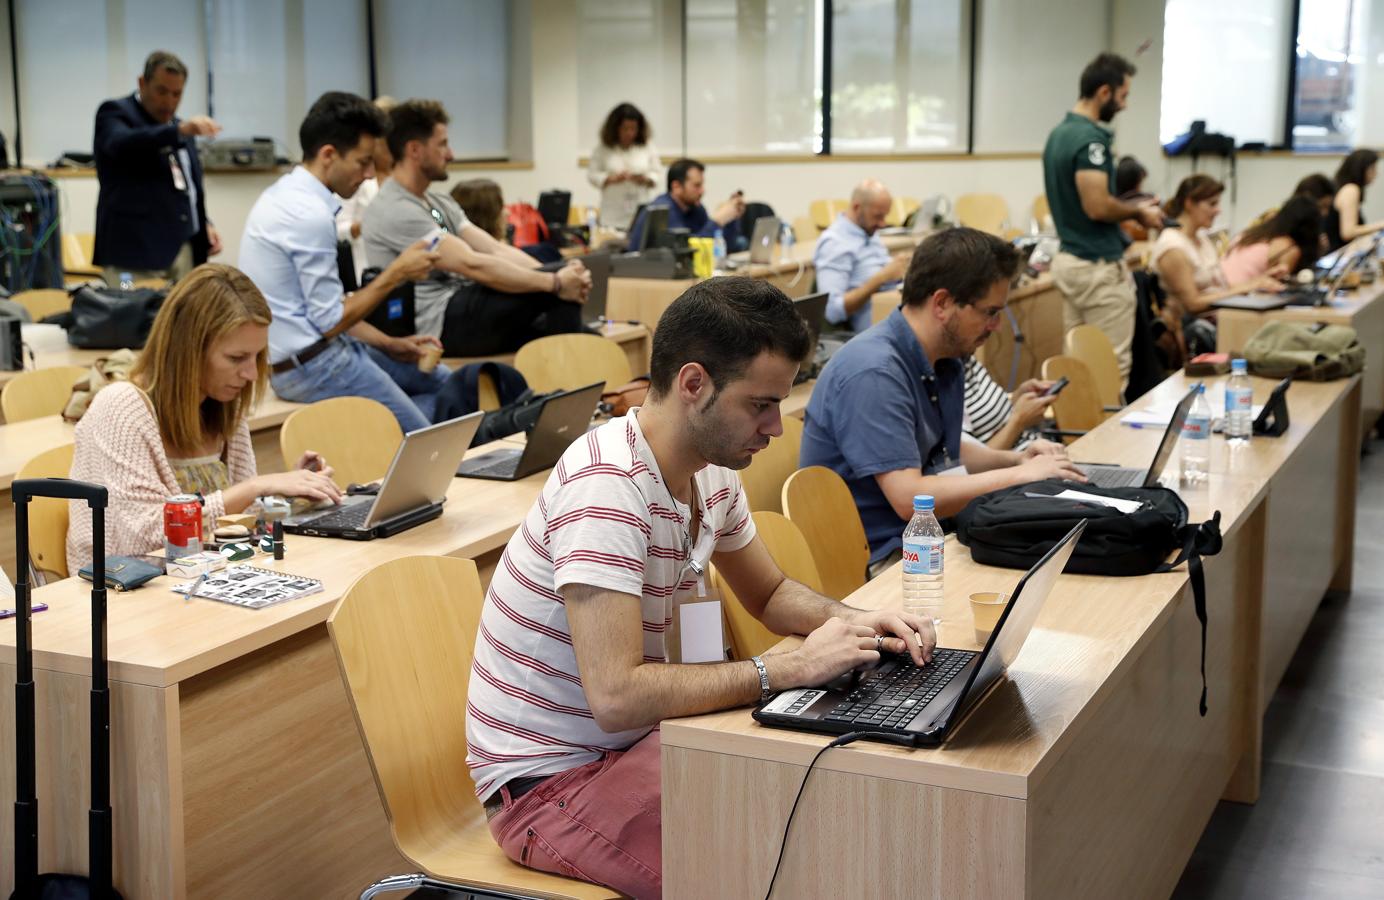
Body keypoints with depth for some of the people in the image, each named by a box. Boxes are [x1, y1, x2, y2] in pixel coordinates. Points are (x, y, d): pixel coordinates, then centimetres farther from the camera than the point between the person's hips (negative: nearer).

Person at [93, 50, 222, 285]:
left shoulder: (179, 126, 20)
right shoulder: (115, 113, -1)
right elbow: (121, 143, -25)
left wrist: (204, 224, 10)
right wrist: (179, 130, -38)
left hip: (183, 248, 6)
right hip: (134, 250, -6)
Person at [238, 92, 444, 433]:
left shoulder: (285, 193, 9)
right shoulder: (310, 214, -22)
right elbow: (330, 321, -19)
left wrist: (389, 344, 10)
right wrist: (396, 274, -10)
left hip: (295, 355, 10)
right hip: (311, 366, -10)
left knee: (440, 381, 16)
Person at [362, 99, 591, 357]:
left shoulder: (439, 203, 19)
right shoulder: (394, 210, -13)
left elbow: (497, 250, 9)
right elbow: (473, 265, -21)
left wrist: (559, 276, -8)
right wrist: (556, 282, -20)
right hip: (439, 326, -9)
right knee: (558, 285, -17)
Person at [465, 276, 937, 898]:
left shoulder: (711, 472, 2)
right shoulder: (607, 486, -27)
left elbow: (769, 593, 18)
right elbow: (617, 696, -34)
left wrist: (850, 623, -3)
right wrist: (790, 668, -28)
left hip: (635, 737, 9)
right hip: (548, 782, -8)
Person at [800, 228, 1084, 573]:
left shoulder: (944, 360, 8)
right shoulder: (873, 373, -23)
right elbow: (909, 498, -27)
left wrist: (1015, 459, 5)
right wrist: (1019, 476, -20)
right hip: (878, 556, -9)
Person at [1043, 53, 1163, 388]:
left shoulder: (1060, 133, 11)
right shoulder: (1089, 138, -19)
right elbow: (1097, 206, -25)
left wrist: (1131, 206, 17)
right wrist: (1139, 213, -7)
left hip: (1068, 258, 10)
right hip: (1098, 266, -10)